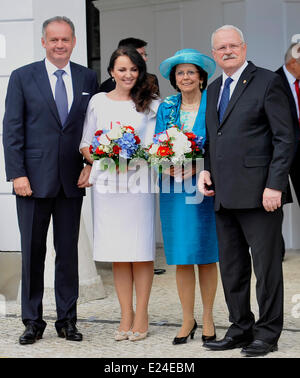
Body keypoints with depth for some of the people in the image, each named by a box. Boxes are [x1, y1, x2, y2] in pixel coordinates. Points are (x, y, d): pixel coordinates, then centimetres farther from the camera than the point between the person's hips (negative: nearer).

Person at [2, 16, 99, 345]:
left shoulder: (87, 78, 8)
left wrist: (92, 165, -3)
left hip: (72, 181, 2)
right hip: (33, 179, -2)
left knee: (68, 252, 7)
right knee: (32, 253, 4)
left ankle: (67, 320, 17)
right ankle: (32, 321, 14)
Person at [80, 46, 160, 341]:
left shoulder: (151, 104, 6)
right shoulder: (98, 102, 10)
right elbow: (86, 143, 11)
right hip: (107, 184, 2)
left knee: (141, 252, -1)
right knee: (117, 253, 4)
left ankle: (141, 315, 7)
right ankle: (126, 315, 11)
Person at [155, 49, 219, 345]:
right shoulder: (166, 108, 9)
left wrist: (197, 168, -17)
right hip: (174, 188, 2)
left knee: (206, 254, 3)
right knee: (181, 256, 3)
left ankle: (207, 318, 13)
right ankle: (187, 320, 12)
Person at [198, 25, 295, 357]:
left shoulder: (267, 82, -3)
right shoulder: (213, 90, 18)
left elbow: (285, 138, -8)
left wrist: (275, 186, -14)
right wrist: (206, 169, 7)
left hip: (258, 193, -7)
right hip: (224, 195, 7)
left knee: (266, 266, -1)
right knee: (231, 268, 12)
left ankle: (267, 334, 9)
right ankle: (241, 329, 22)